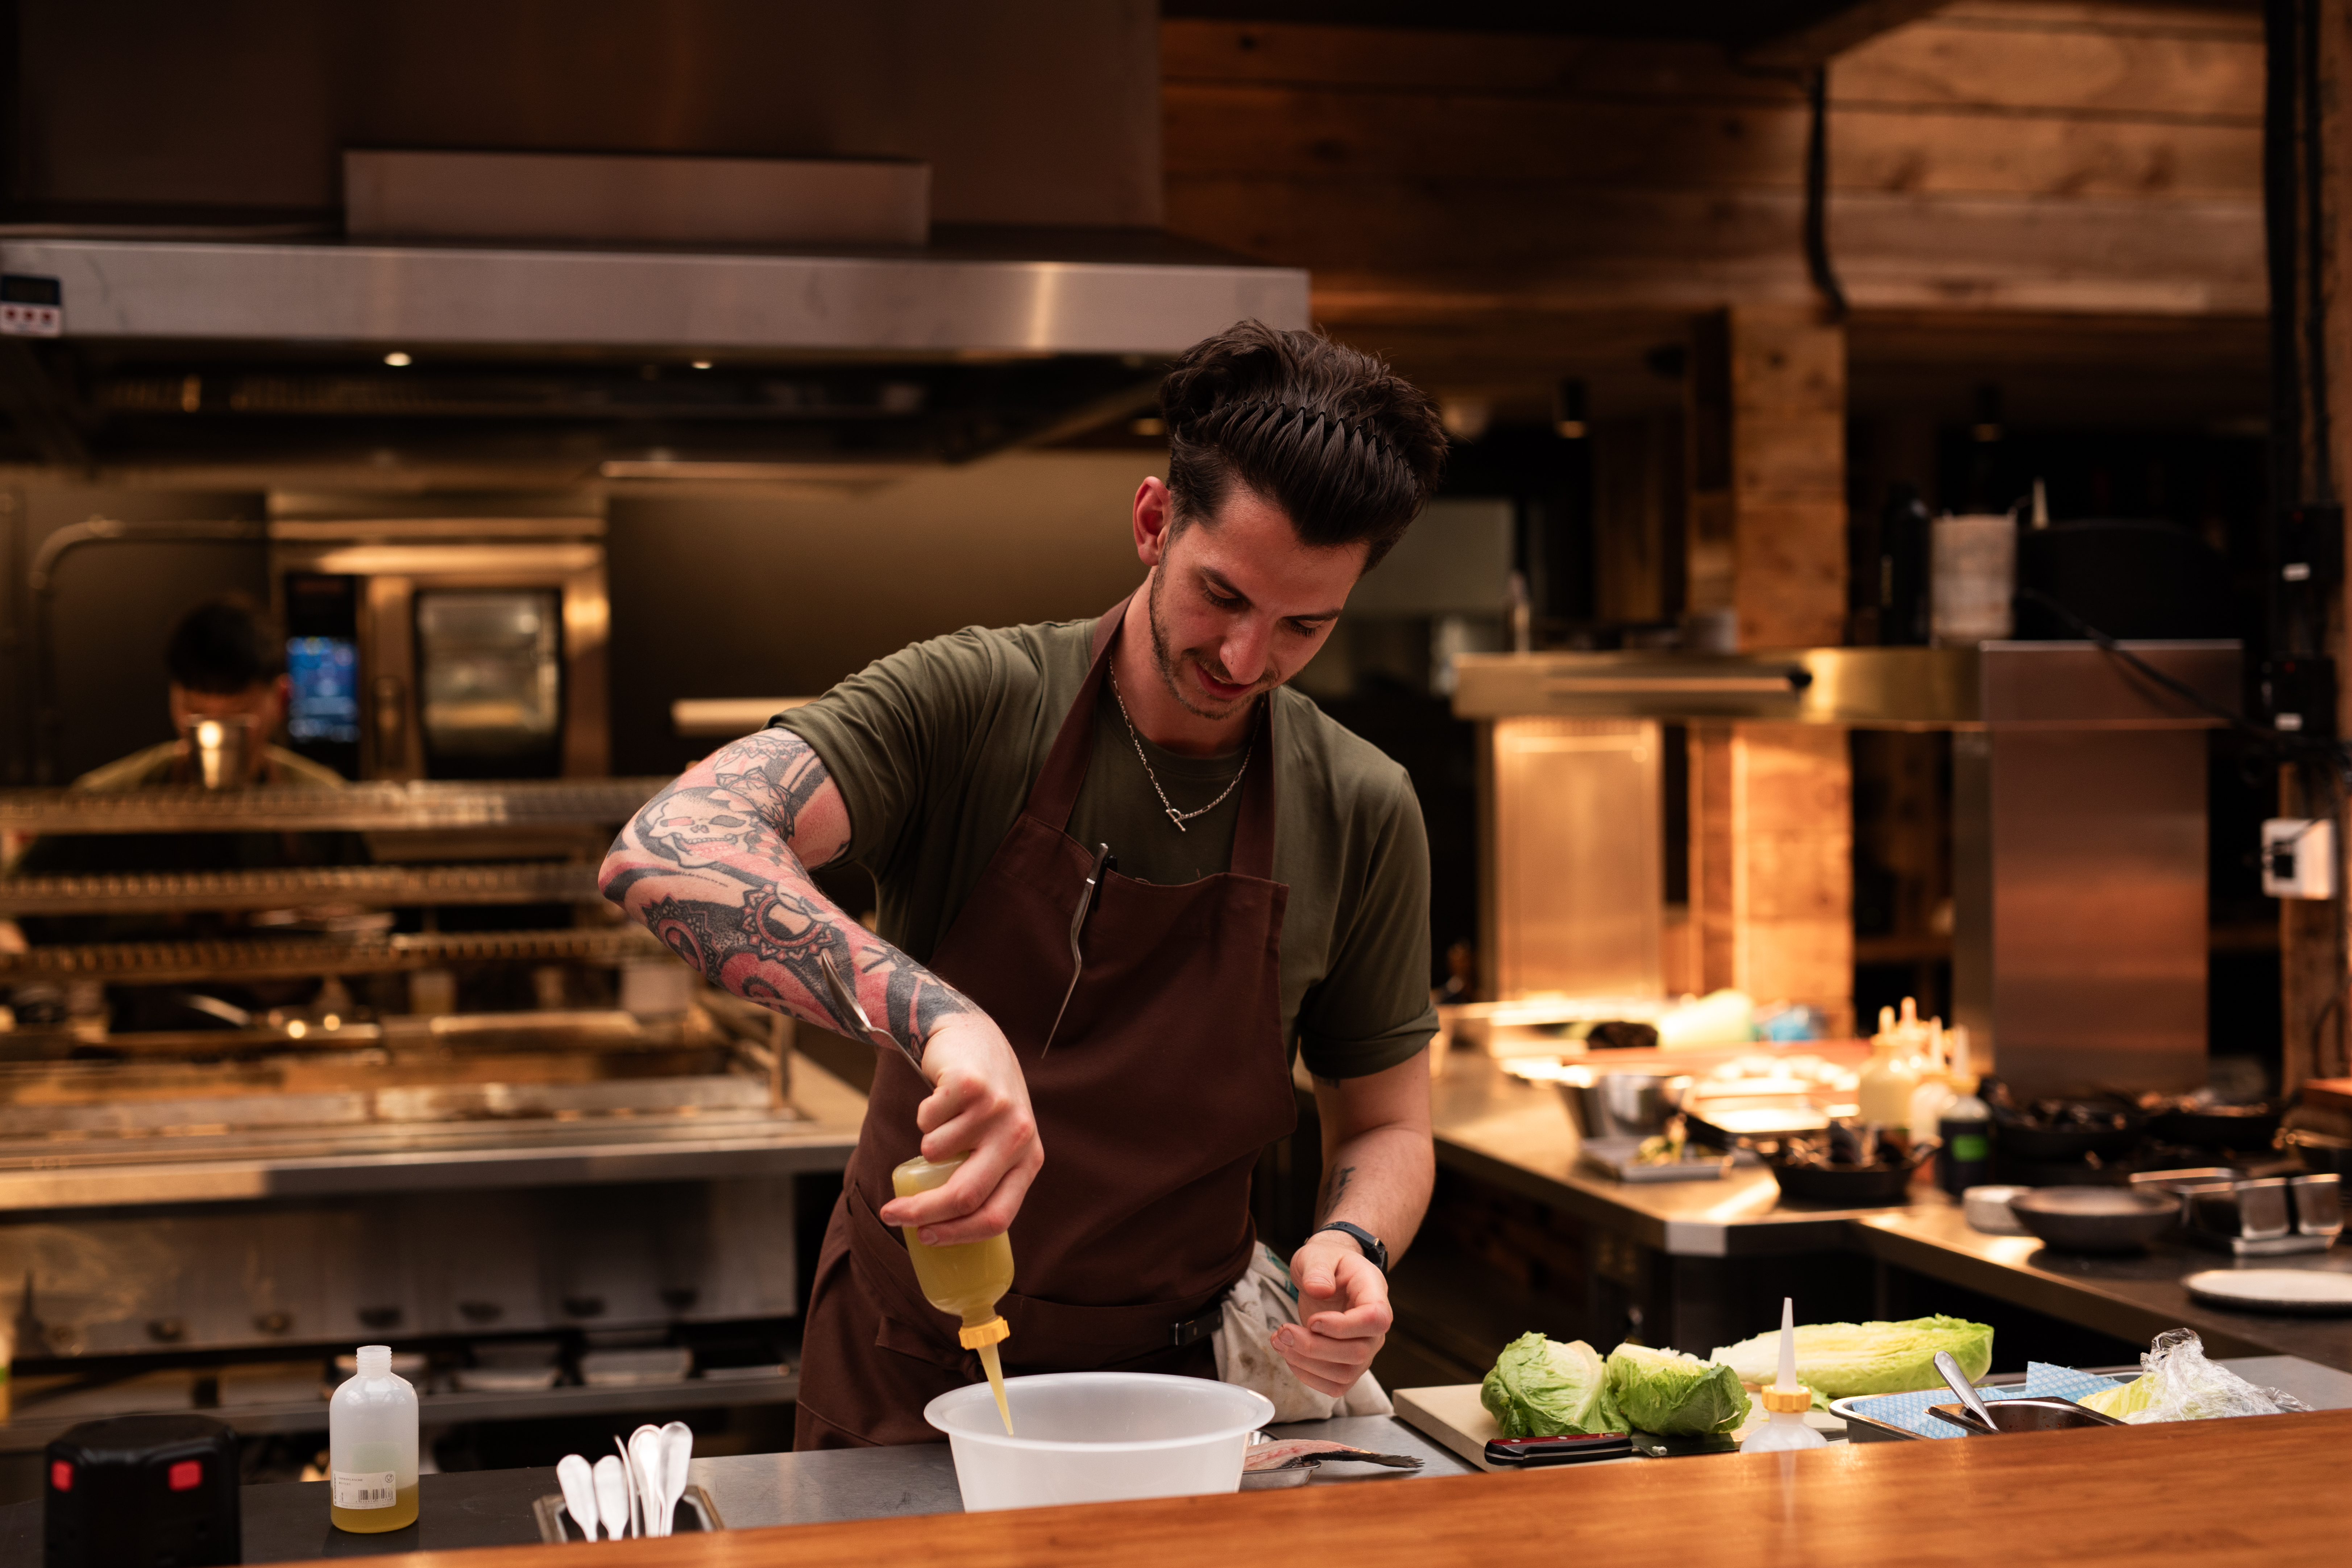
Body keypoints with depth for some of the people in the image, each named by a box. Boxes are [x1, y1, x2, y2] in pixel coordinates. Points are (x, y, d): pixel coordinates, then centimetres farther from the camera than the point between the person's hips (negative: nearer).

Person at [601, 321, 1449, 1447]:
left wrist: (1351, 1248, -15)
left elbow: (1384, 1125, 8)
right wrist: (937, 1015, -43)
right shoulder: (967, 702, -13)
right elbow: (666, 852, -29)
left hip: (1174, 1386, 1)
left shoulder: (1364, 814, -4)